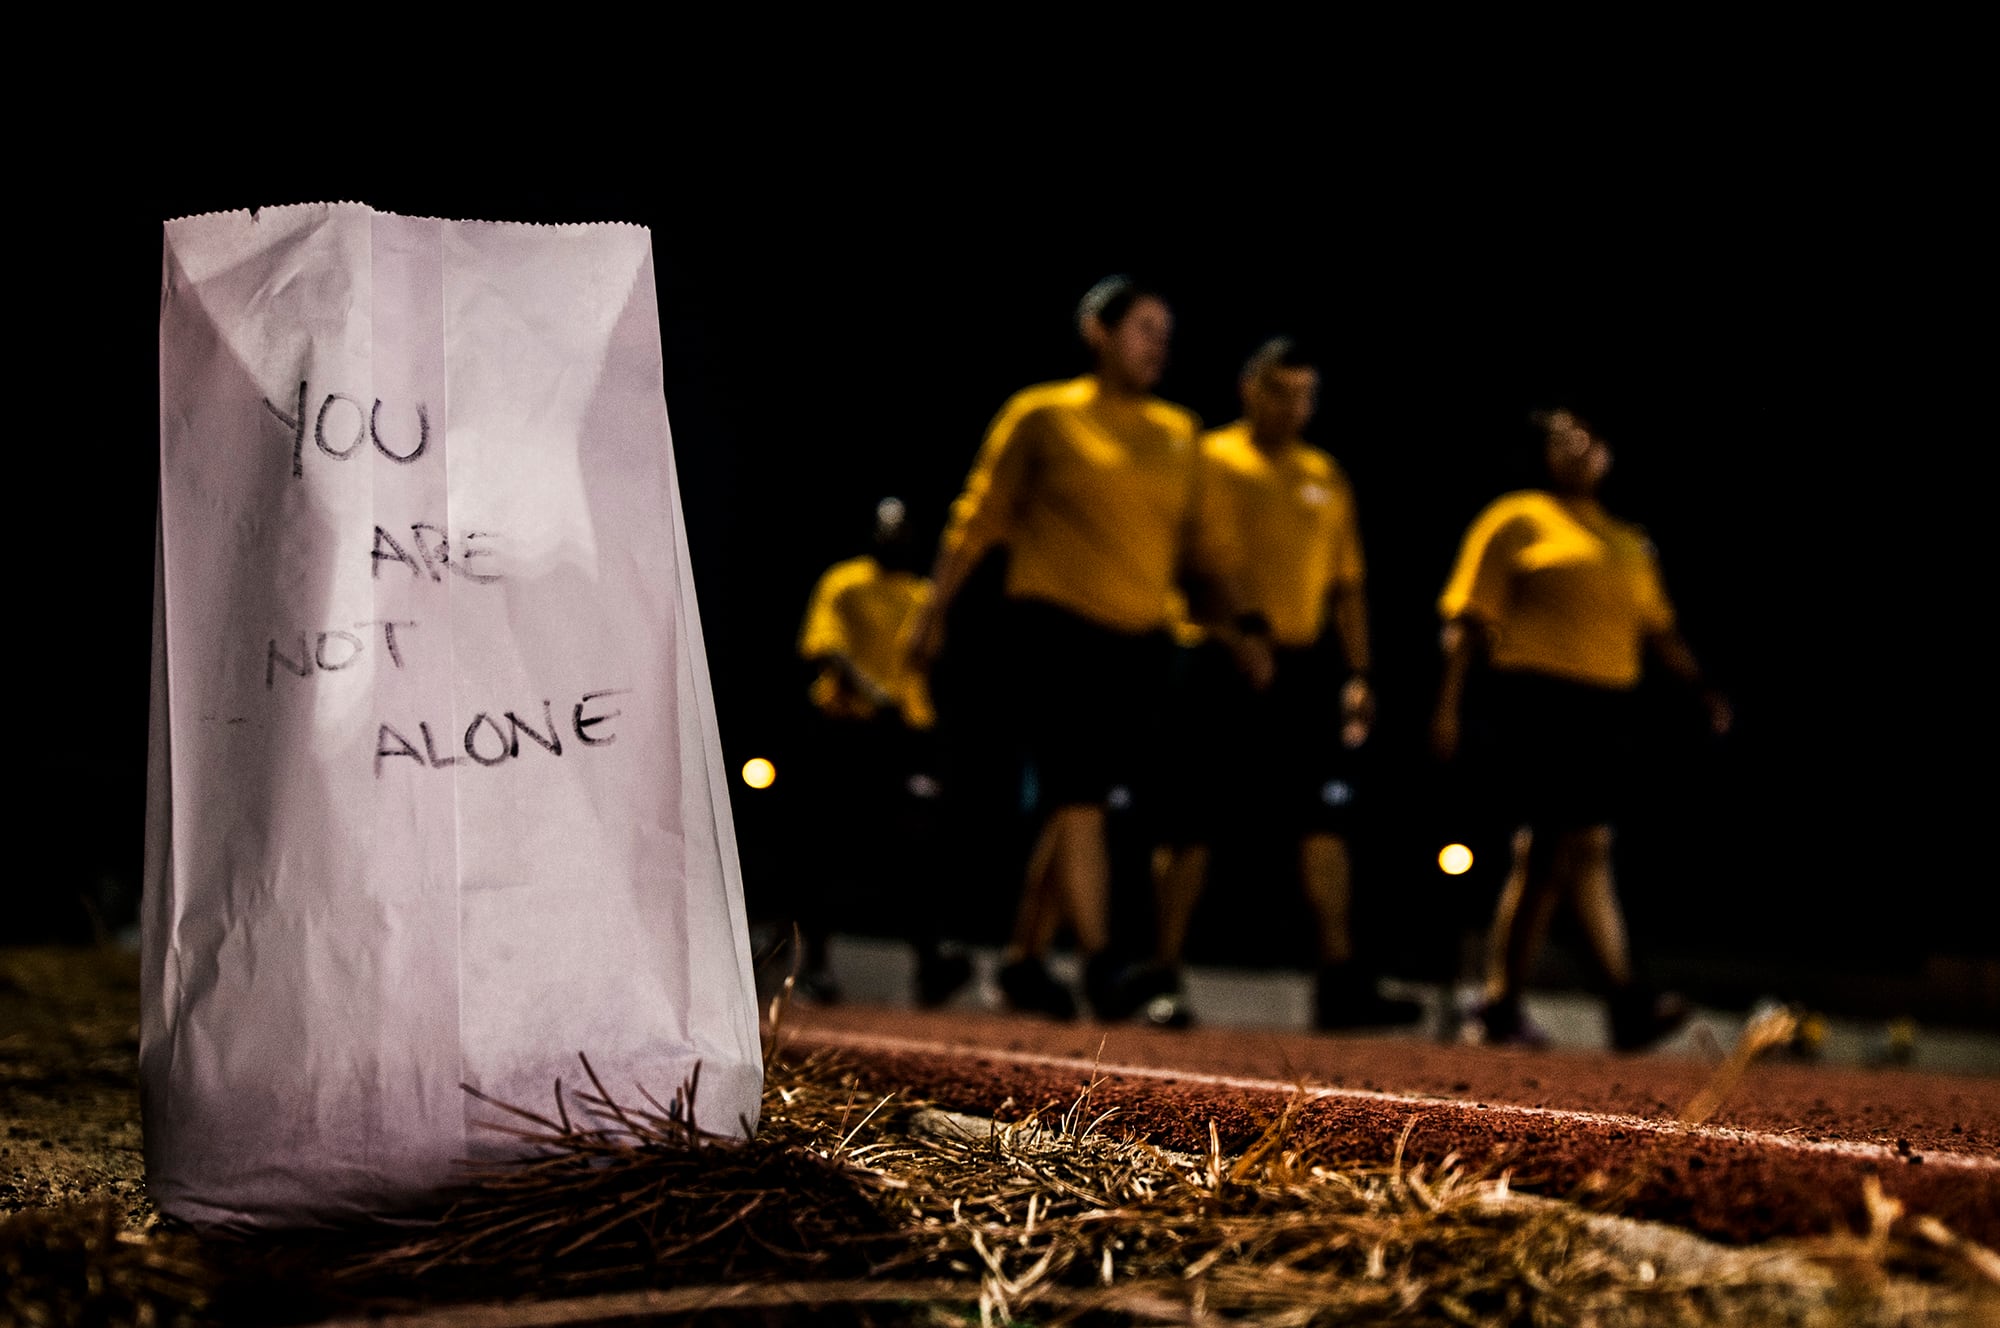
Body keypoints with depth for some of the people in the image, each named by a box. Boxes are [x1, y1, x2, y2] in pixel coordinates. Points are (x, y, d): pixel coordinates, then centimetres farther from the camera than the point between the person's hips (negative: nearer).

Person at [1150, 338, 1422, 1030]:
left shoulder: (1328, 478, 18)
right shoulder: (1209, 459, 3)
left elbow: (1347, 583, 19)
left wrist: (1357, 673, 10)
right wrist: (1240, 617, -24)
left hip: (1305, 664, 4)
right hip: (1223, 661, -4)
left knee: (1325, 817, -3)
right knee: (1191, 821, -2)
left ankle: (1339, 980, -4)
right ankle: (1163, 978, 5)